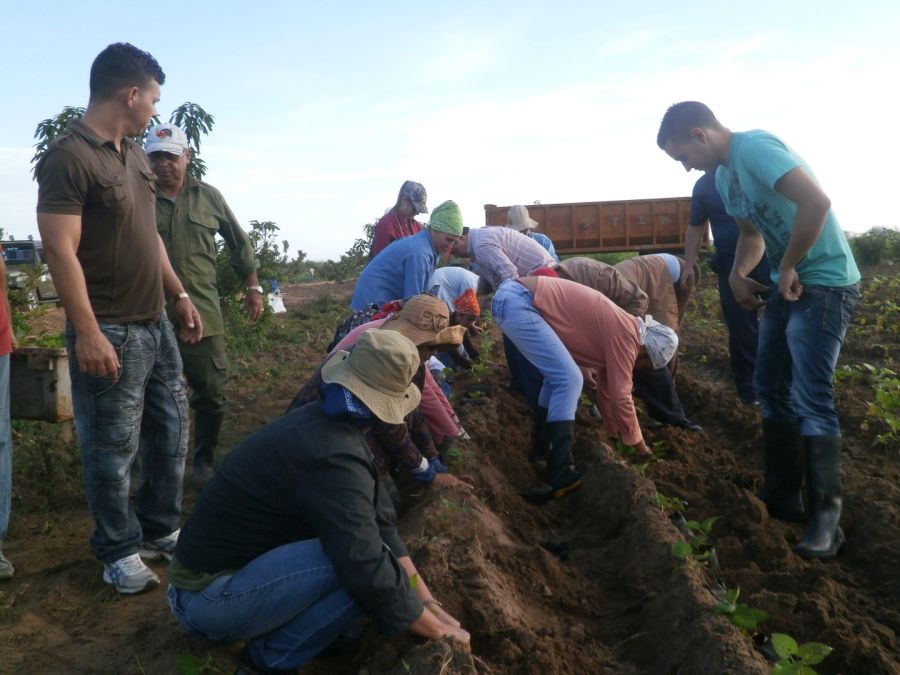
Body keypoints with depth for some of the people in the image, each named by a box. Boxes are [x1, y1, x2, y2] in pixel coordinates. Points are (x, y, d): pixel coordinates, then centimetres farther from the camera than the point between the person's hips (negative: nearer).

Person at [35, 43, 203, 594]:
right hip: (111, 332, -9)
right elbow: (61, 252, -18)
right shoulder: (69, 156, -14)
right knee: (113, 449, 5)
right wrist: (87, 333, -21)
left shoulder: (135, 155, 12)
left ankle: (161, 530, 33)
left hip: (156, 324, 9)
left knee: (171, 433, 16)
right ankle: (119, 551, 22)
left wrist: (180, 296, 17)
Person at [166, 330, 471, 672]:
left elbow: (380, 522, 2)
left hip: (221, 565, 9)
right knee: (362, 564, -24)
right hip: (209, 597, -9)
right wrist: (438, 630, -14)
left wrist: (428, 601, 0)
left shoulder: (321, 423, 1)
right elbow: (370, 573, -30)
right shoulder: (334, 456, -27)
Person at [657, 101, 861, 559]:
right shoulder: (723, 176, 10)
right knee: (771, 388, 12)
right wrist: (737, 275, 2)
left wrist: (788, 268, -20)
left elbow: (817, 202, -31)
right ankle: (782, 496, 22)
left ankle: (826, 516, 0)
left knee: (810, 398, -11)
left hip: (824, 284, -10)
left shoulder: (756, 148, -19)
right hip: (788, 285, 10)